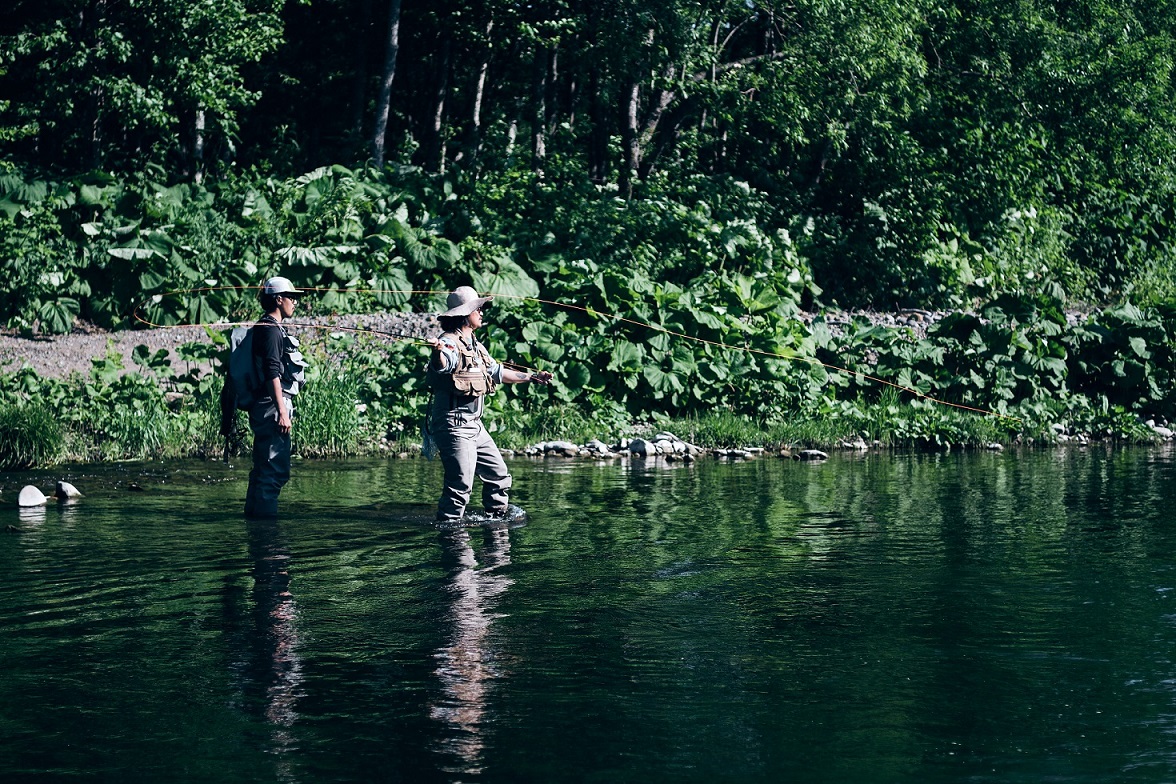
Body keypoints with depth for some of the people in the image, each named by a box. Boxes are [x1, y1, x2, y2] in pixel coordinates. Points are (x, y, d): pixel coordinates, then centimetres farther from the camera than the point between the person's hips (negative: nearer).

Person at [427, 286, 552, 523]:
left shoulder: (475, 346, 18)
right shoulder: (450, 343, -13)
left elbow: (497, 372, 32)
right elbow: (442, 364, -37)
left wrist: (532, 377, 37)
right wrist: (438, 353, -61)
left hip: (474, 424, 10)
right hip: (453, 425, -10)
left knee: (499, 475, 15)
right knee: (460, 483, -14)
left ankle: (499, 517, 29)